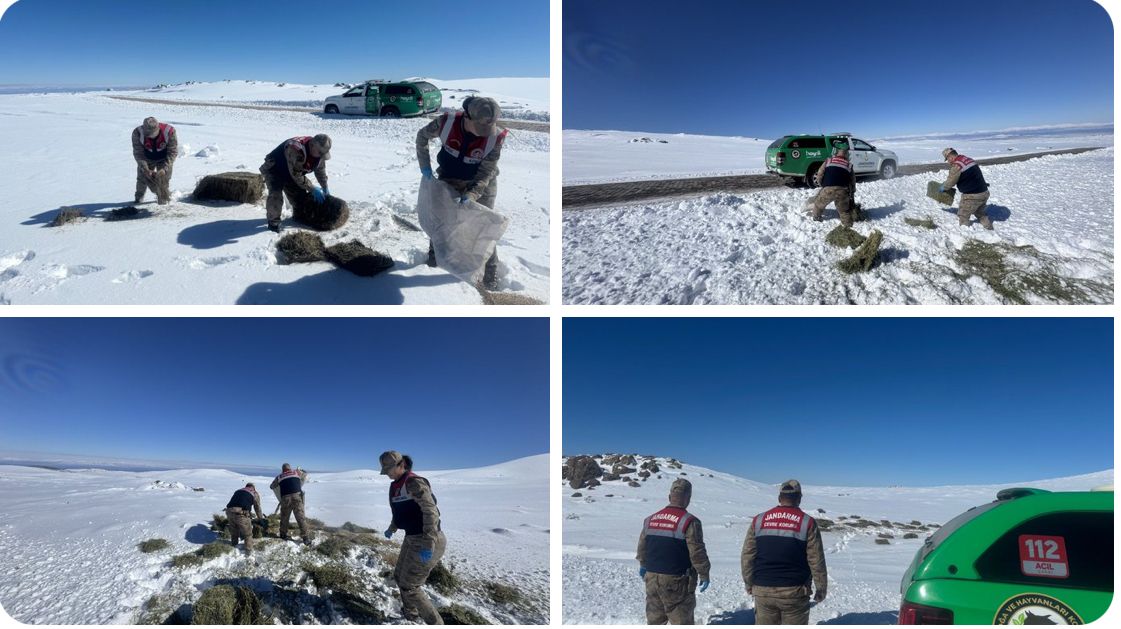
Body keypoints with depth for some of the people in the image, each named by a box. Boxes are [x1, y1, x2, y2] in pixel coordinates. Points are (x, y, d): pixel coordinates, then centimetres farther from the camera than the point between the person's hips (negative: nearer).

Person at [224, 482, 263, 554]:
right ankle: (249, 550, 16)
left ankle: (233, 546, 38)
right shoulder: (254, 493, 19)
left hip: (229, 511, 4)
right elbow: (257, 508, 23)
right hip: (241, 513, -4)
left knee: (233, 532, 27)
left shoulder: (238, 491, 31)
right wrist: (260, 519, 38)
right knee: (248, 533, 13)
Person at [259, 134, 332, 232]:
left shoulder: (319, 151, -15)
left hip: (290, 173, 8)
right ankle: (273, 221, -8)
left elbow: (320, 170, 5)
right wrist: (312, 189, -28)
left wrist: (325, 188, 7)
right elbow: (297, 176, -36)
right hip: (274, 170, -8)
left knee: (299, 195, 8)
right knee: (276, 196, -25)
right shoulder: (295, 149, -41)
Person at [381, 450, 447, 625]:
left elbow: (431, 511, -29)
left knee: (409, 586, -2)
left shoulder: (414, 483, -20)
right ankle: (411, 612, 46)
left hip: (426, 541, -10)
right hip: (413, 538, 10)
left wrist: (428, 544, -35)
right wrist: (392, 529, 42)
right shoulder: (397, 486, 10)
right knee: (400, 576, 24)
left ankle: (436, 624, 9)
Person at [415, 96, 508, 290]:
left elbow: (486, 172, -24)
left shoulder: (495, 136, -29)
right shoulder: (447, 122, -25)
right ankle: (434, 252, 42)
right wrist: (425, 164, -5)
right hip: (449, 180, 2)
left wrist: (470, 196, -37)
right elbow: (422, 136, -4)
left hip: (481, 186, -2)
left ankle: (491, 273, 14)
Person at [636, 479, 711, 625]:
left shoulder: (650, 519, 6)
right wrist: (704, 574, -2)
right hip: (676, 581, -6)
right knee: (681, 621, 3)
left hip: (652, 578, 6)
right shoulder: (689, 521, -14)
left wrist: (643, 565, 31)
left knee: (655, 619, 16)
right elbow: (697, 552, -14)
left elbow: (642, 546, 16)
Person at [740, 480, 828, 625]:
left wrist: (749, 583, 16)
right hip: (794, 591, -2)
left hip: (763, 591, 3)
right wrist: (821, 588, 6)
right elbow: (816, 560, -5)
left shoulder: (758, 520, 3)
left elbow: (747, 557, 5)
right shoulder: (807, 522, -5)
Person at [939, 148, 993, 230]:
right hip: (984, 193, 9)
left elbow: (950, 182, -5)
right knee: (980, 213, 29)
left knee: (963, 217, 10)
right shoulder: (969, 160, 10)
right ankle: (989, 229, 37)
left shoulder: (956, 166, -17)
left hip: (972, 196, -9)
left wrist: (942, 188, 16)